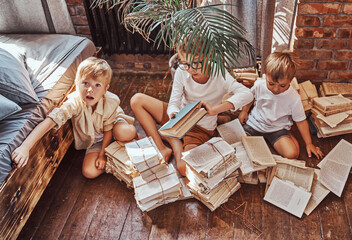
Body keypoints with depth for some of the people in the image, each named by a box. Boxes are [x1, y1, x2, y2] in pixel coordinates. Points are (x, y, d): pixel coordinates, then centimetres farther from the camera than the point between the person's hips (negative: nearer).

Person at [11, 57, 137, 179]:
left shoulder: (111, 102, -32)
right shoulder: (74, 103, -35)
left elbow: (108, 130, -18)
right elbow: (50, 121, -45)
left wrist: (102, 154, -17)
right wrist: (25, 147, -57)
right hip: (93, 140, 2)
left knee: (123, 132, -39)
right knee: (89, 172, -16)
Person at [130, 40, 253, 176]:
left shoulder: (219, 76, -21)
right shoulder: (182, 72, -15)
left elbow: (247, 94, -34)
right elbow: (173, 103, -11)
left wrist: (215, 109, -45)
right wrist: (174, 114, -37)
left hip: (202, 128, -4)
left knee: (184, 169, -32)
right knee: (137, 100, -11)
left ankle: (176, 144, 2)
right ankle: (162, 149, -10)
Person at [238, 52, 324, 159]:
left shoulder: (293, 98, -19)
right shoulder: (259, 85, -14)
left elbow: (301, 121, -7)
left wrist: (309, 144, -3)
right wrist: (244, 111, 3)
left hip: (277, 129, -2)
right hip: (254, 122, 2)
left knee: (292, 153, -23)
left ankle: (289, 136, 9)